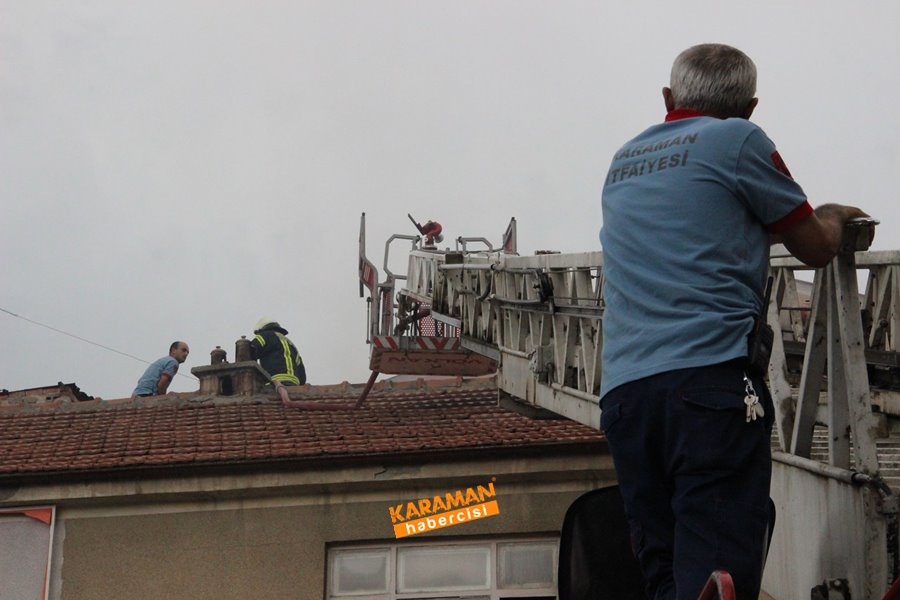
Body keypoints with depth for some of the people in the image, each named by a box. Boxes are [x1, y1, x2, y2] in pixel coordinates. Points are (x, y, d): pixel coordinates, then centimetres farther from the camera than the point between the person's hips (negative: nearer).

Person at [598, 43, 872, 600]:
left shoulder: (623, 162, 23)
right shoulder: (737, 140, 5)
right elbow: (816, 248, 12)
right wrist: (834, 215, 34)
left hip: (623, 392, 6)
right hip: (711, 380, -6)